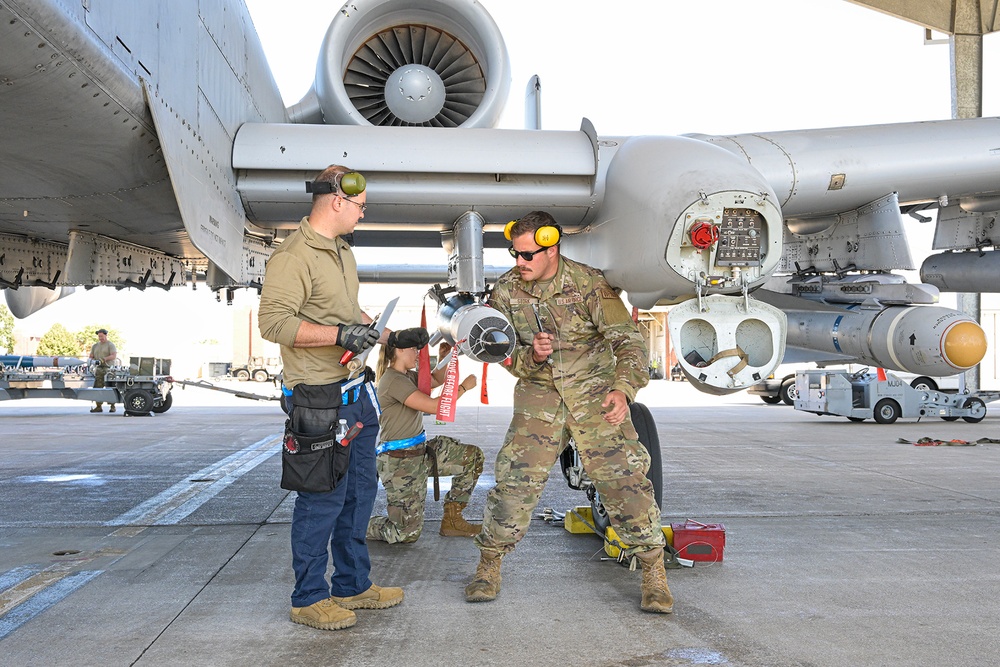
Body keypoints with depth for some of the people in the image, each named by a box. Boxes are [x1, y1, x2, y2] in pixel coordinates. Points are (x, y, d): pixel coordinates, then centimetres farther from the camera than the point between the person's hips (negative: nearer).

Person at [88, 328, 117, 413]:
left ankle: (112, 406, 0)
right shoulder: (95, 346, 20)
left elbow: (114, 356, -10)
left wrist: (104, 359, -25)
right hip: (98, 368, 5)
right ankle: (98, 406, 0)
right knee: (97, 387, -2)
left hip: (108, 369, -5)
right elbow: (91, 357, 19)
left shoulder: (110, 345, 3)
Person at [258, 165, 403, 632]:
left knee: (359, 491, 16)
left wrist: (382, 332, 14)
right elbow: (273, 321, -23)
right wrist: (340, 334, -25)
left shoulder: (342, 252, 16)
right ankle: (309, 598, 15)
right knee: (322, 499, -1)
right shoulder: (293, 256, -15)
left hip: (356, 393, 10)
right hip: (320, 400, -10)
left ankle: (352, 585, 30)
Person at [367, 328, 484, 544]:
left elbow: (436, 380, 27)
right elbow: (433, 406, -24)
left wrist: (444, 359, 8)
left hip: (419, 451, 10)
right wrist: (464, 387, -13)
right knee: (407, 533, -7)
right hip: (399, 461, -10)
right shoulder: (393, 381, -19)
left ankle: (452, 520, 14)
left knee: (473, 457, 7)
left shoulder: (406, 376, 11)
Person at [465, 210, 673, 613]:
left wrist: (622, 389, -31)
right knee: (515, 478, -5)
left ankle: (654, 572, 5)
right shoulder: (506, 290, -2)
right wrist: (531, 356, -20)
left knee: (624, 478, -9)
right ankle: (489, 565, 12)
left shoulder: (587, 283, -13)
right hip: (539, 390, 2)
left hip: (594, 388, -2)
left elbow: (627, 340, -15)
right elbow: (505, 353, 4)